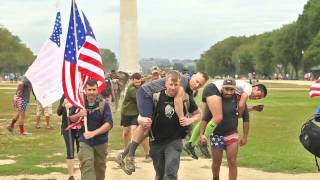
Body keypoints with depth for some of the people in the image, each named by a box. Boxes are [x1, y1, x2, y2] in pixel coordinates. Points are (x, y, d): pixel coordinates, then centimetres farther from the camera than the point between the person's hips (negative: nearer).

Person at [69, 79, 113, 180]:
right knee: (87, 165, -17)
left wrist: (93, 133, -26)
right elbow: (71, 119, 10)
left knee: (100, 168, 14)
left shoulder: (103, 105, -9)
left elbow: (109, 124, -16)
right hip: (85, 141, 0)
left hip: (101, 142, 0)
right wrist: (78, 115, -13)